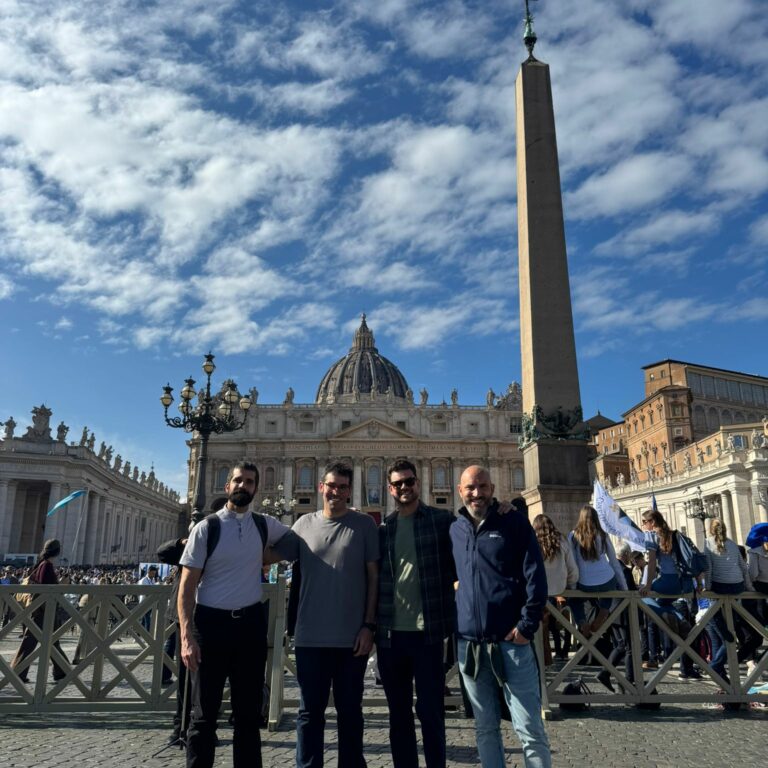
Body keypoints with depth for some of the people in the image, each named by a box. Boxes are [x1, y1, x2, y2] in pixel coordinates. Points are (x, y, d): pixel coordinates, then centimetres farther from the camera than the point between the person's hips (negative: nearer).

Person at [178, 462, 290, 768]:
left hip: (251, 623, 3)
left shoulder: (265, 525, 4)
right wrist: (187, 637, -15)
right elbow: (187, 586, -7)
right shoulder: (206, 527, -6)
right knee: (205, 712, 7)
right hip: (211, 622, -3)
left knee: (248, 711, 14)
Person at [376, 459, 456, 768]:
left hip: (427, 631, -3)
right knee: (398, 712, 14)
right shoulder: (382, 528, 8)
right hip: (390, 633, 4)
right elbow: (372, 578, 12)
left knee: (430, 710, 5)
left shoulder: (443, 520, -1)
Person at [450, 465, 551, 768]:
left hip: (510, 640, -4)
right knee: (485, 727, 13)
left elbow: (535, 576, -5)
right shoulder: (454, 530, 10)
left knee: (529, 728, 0)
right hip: (469, 643, 4)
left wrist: (527, 625, -12)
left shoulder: (514, 522, 0)